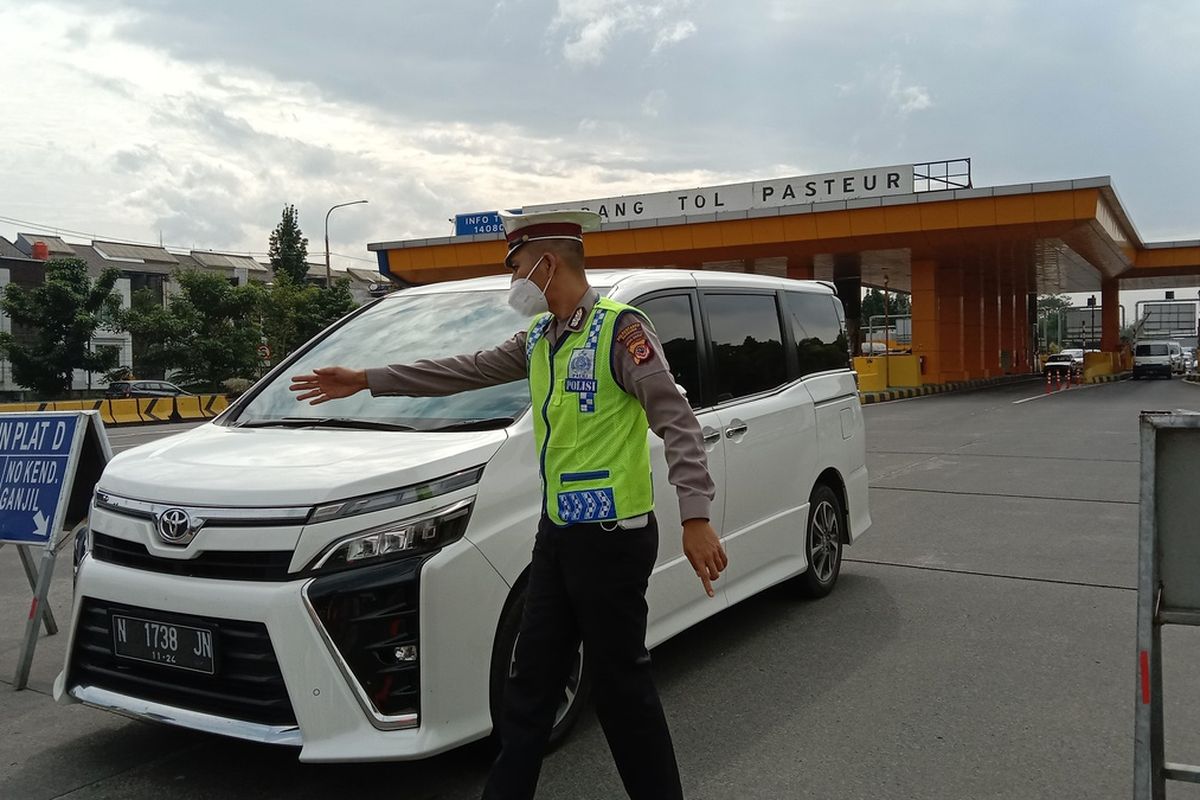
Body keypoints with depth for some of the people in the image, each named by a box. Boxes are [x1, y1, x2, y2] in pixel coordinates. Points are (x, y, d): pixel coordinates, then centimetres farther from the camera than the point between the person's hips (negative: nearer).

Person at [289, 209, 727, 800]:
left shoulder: (620, 329, -13)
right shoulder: (538, 336, 13)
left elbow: (676, 420, -18)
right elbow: (466, 371, 18)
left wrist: (695, 516, -26)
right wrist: (366, 380, 19)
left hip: (612, 538, -8)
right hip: (557, 532, 8)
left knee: (621, 685, 4)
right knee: (531, 682, 15)